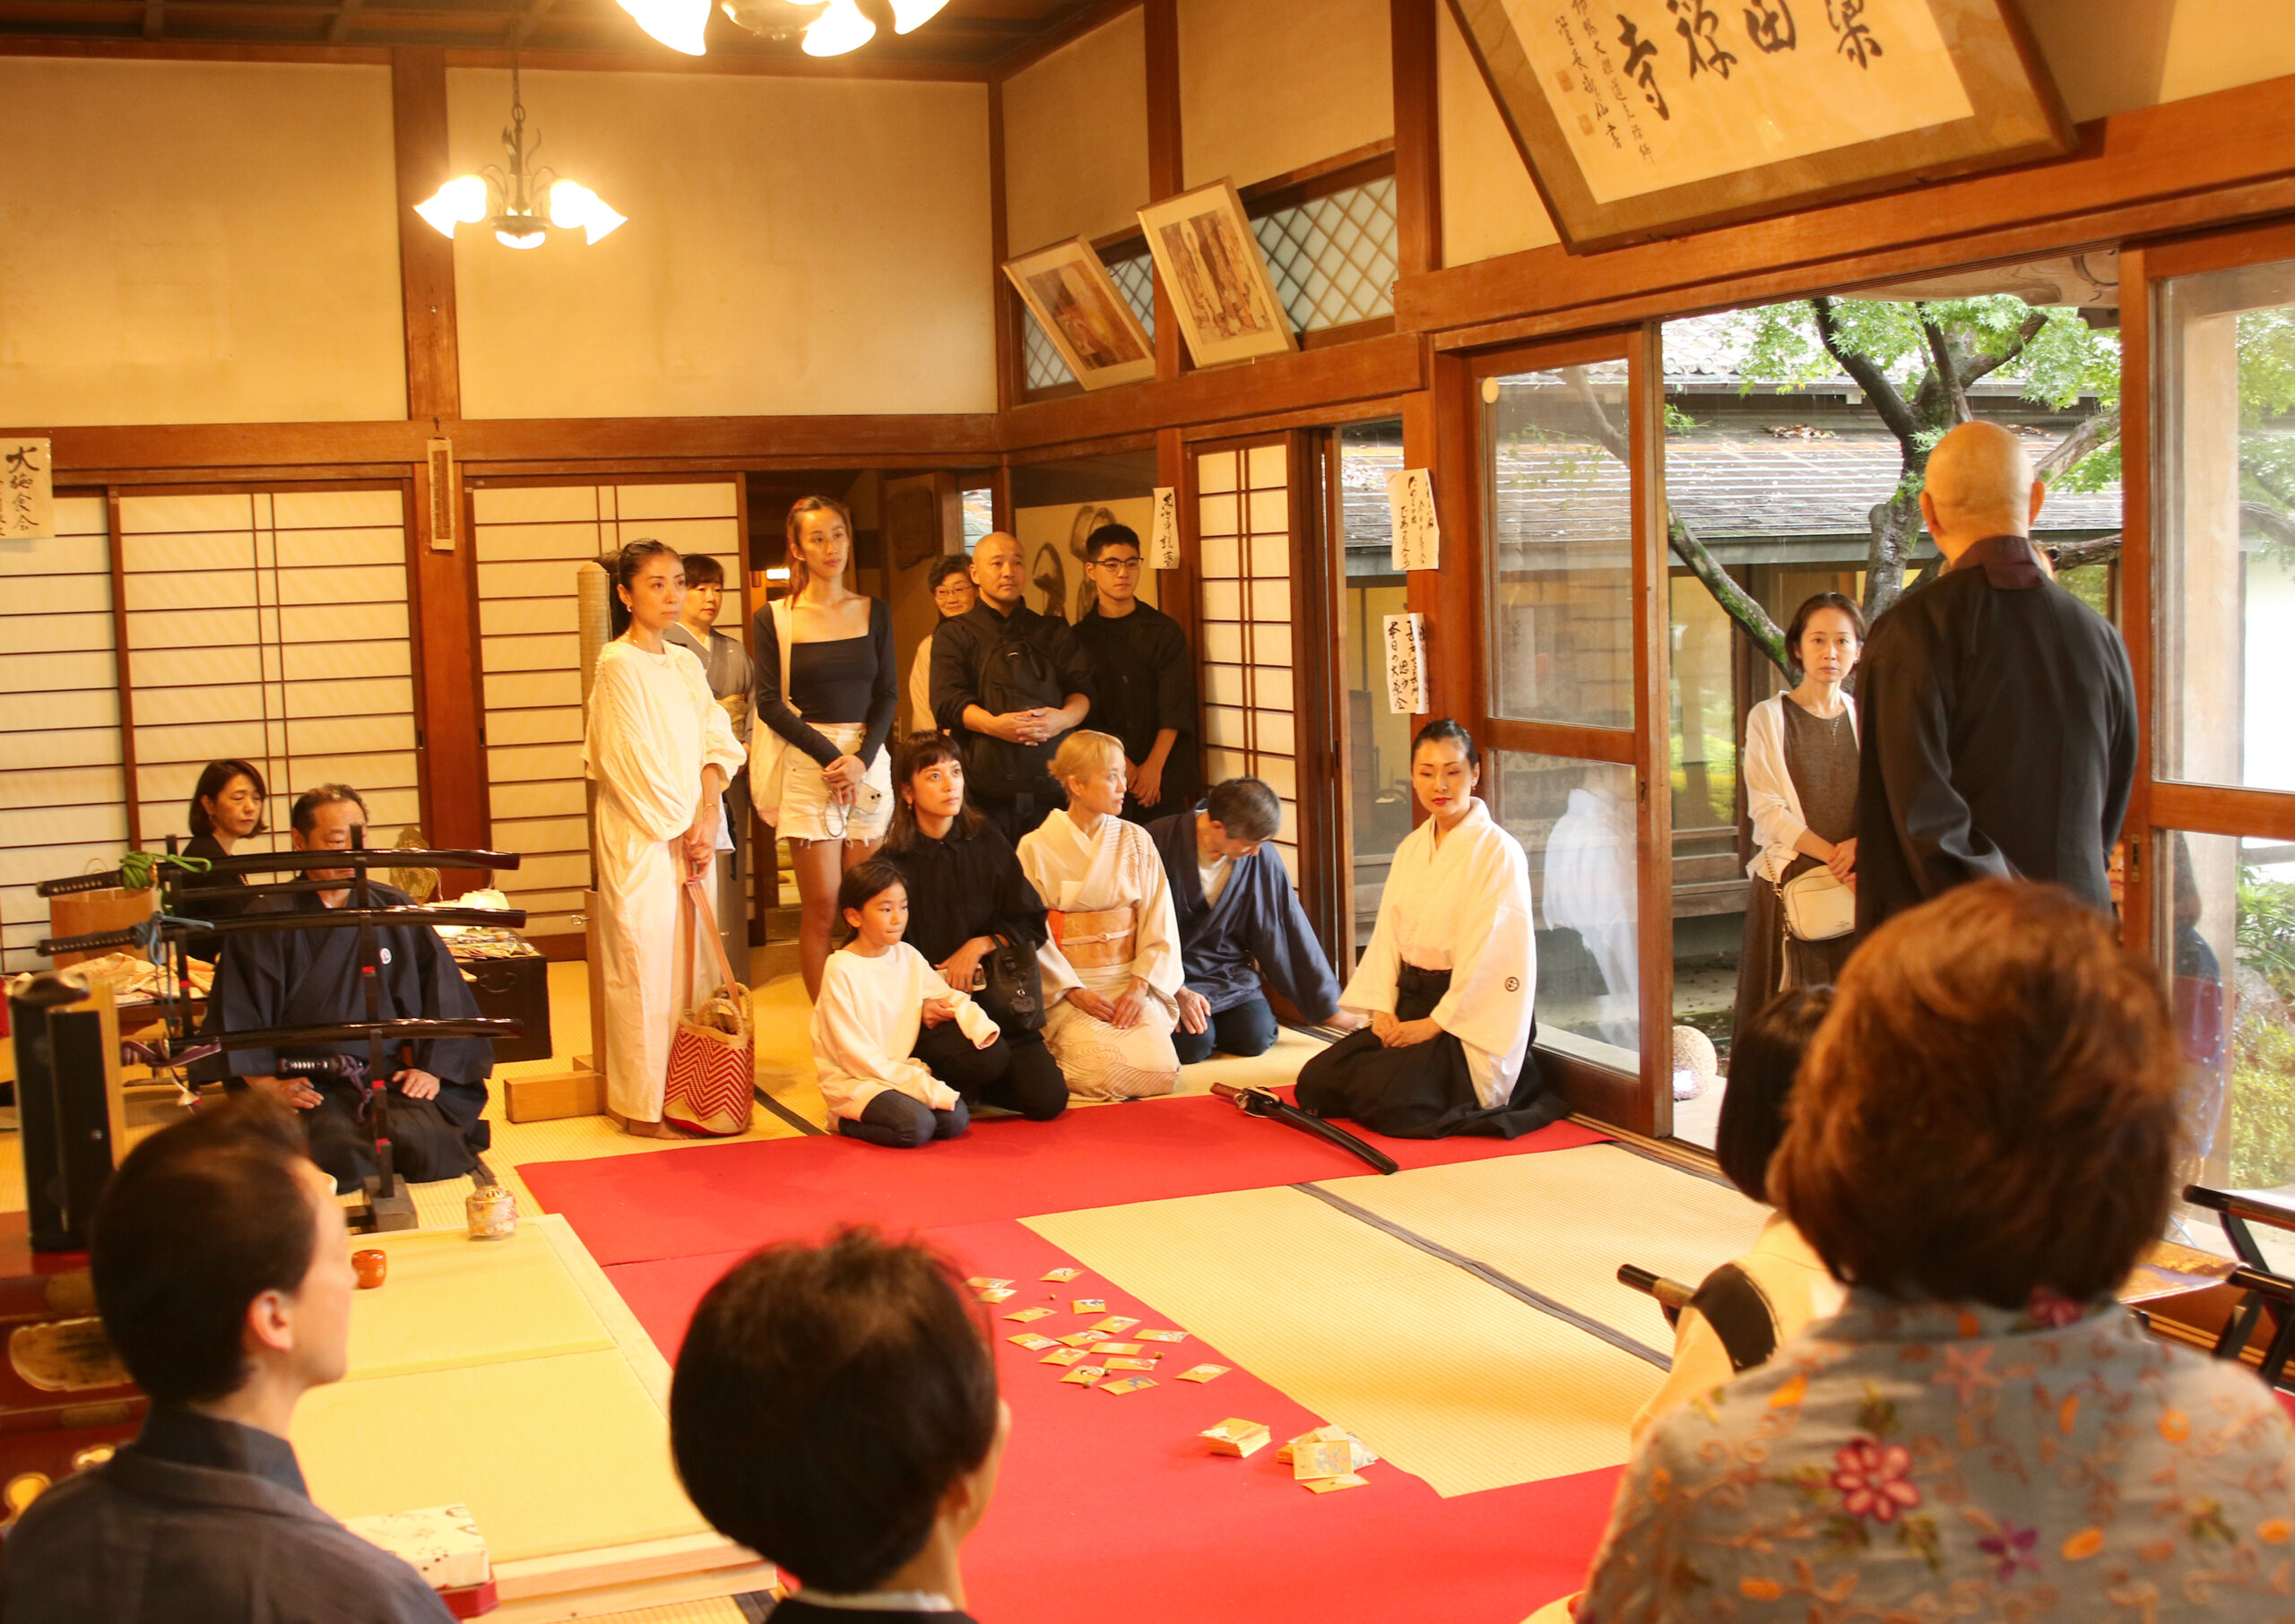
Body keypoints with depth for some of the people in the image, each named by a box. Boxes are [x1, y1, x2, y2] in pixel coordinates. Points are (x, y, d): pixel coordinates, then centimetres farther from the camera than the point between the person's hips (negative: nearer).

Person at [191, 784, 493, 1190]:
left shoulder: (396, 910, 13)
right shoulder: (265, 922, 6)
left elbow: (442, 995, 15)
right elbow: (237, 1016, 4)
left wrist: (432, 1068, 2)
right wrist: (267, 1084, -8)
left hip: (391, 1076, 2)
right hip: (310, 1088, -1)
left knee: (422, 1141, -31)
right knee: (338, 1150, -33)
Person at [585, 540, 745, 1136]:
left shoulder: (686, 663, 13)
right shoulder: (618, 665, -8)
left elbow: (714, 744, 8)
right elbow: (632, 760, -12)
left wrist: (706, 816, -8)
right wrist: (682, 829, -10)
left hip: (691, 833, 7)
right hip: (640, 835, -7)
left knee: (691, 961, 8)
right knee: (646, 968, -3)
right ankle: (641, 1106, 4)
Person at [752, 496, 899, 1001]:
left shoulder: (874, 613, 10)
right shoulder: (774, 619, 3)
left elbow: (888, 695, 7)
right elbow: (770, 703, -1)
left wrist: (861, 758, -8)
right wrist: (829, 755, -11)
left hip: (869, 763, 2)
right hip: (806, 766, -2)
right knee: (821, 908, -4)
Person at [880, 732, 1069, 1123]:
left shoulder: (987, 843, 6)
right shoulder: (893, 864, -2)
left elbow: (1033, 925, 7)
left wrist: (980, 945, -9)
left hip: (994, 995, 3)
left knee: (1049, 1100, -12)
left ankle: (971, 1082, 16)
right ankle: (953, 1087, 4)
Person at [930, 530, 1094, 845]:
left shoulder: (1053, 633, 21)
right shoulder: (954, 634, 13)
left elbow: (1083, 689, 9)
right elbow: (948, 701, -2)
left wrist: (1064, 718, -14)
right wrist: (992, 724, -20)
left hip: (1051, 785, 2)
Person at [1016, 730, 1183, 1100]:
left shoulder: (1136, 841, 7)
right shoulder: (1036, 848, -3)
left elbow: (1159, 923, 4)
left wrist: (1140, 986, -10)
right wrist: (1075, 992, -14)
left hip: (1134, 985, 3)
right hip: (1068, 989, -3)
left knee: (1162, 1070, -22)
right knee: (1107, 1074, -25)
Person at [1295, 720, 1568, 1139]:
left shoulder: (1498, 851, -11)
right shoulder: (1410, 849, 13)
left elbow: (1490, 955, -16)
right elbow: (1388, 932, 10)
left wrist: (1437, 1023, -17)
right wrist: (1383, 1008, -4)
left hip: (1470, 1016, -7)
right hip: (1411, 1004, 7)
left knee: (1388, 1101, -25)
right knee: (1317, 1081, -8)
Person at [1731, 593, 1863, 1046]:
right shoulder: (1768, 717, 2)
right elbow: (1766, 808, -6)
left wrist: (1859, 846, -13)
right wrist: (1832, 854, -14)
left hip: (1856, 887, 3)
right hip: (1787, 880, -3)